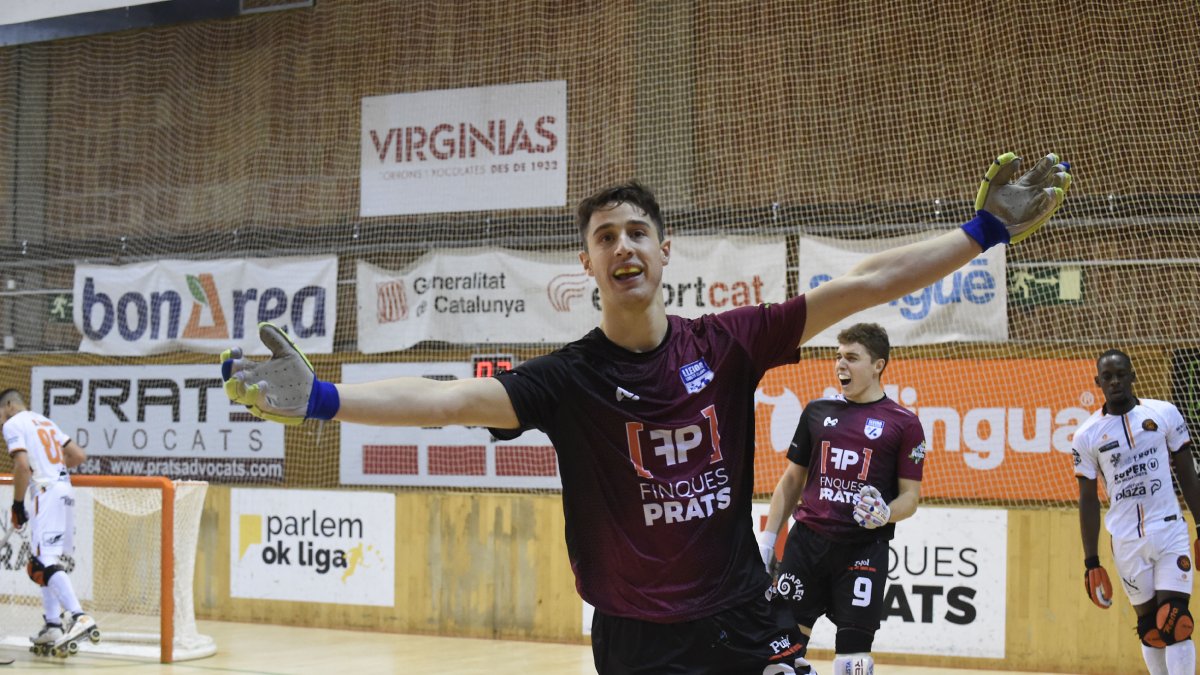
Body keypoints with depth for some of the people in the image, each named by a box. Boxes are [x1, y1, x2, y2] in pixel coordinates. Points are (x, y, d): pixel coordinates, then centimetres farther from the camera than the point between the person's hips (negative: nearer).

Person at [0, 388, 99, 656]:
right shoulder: (46, 422, 24)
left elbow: (22, 465, -14)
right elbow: (79, 456, 19)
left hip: (46, 494, -9)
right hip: (65, 491, 9)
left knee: (45, 562, -15)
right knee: (45, 561, 15)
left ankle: (80, 617, -30)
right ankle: (52, 627, 12)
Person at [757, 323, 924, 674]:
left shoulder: (904, 423, 0)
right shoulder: (817, 411, 10)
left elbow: (911, 496, 1)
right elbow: (792, 480, 16)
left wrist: (885, 514, -21)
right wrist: (767, 539, 11)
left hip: (864, 549, -3)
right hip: (807, 540, 3)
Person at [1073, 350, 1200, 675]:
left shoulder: (1164, 413, 1)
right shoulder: (1087, 435, 1)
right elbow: (1088, 499, 5)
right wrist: (1091, 562, 3)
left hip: (1171, 532, -1)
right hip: (1126, 541, 1)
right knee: (1149, 624, 6)